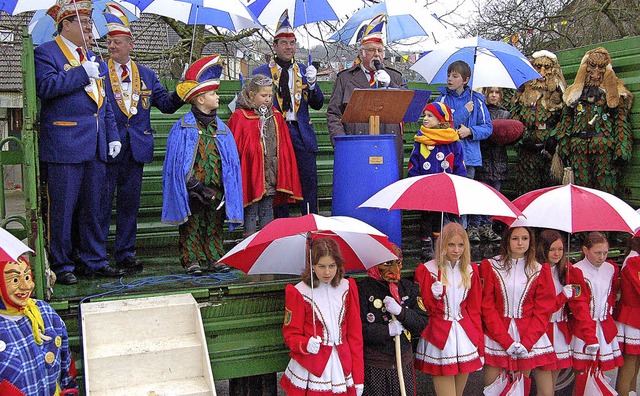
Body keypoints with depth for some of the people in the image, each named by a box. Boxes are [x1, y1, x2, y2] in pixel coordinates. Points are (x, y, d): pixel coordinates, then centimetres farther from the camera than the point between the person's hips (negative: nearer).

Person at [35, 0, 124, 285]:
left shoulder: (92, 58, 21)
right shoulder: (45, 53, 0)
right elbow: (46, 86, -18)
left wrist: (112, 136, 15)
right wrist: (82, 73, -14)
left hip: (95, 148, 7)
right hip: (63, 146, -7)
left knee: (93, 207, 11)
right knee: (62, 208, -1)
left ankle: (95, 261, 20)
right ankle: (60, 266, 9)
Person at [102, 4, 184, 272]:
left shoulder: (146, 75, 13)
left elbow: (166, 105, 7)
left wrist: (180, 95, -10)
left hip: (136, 148, 4)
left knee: (129, 202, 10)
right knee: (102, 202, 1)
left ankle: (125, 254, 21)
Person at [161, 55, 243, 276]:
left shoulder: (221, 128, 9)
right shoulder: (183, 127, -5)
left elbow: (231, 161, 10)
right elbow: (177, 162, -8)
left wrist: (226, 189, -1)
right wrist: (195, 185, -16)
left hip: (216, 188, 4)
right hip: (192, 190, -4)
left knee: (215, 224, 11)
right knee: (192, 225, 3)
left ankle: (216, 257, 20)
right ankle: (191, 259, 11)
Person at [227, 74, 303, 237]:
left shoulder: (276, 116, 10)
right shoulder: (240, 117, -7)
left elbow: (284, 146, 15)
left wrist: (284, 170, 11)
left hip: (271, 173, 5)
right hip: (251, 173, -5)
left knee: (267, 210, 13)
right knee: (250, 211, 3)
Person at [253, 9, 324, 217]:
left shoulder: (304, 71, 13)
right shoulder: (261, 72, 6)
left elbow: (317, 104, 8)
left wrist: (312, 83, -9)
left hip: (302, 133, 2)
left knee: (309, 180, -3)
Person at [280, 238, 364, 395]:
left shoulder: (347, 288, 5)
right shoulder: (299, 292, -6)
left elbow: (355, 333, 6)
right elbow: (291, 334, -2)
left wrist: (358, 377, 3)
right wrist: (306, 345, -24)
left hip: (342, 368, 3)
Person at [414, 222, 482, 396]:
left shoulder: (471, 270, 8)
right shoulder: (427, 270, -5)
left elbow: (474, 309, 11)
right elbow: (425, 309, -1)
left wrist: (479, 345, 9)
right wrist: (434, 296, -20)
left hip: (465, 336, 4)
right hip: (439, 338, -4)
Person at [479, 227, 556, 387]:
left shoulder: (540, 270, 6)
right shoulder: (490, 267, 1)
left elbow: (543, 311, 2)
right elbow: (487, 306, -4)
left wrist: (527, 342, -11)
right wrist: (507, 341, -12)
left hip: (528, 335, 1)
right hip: (495, 336, -1)